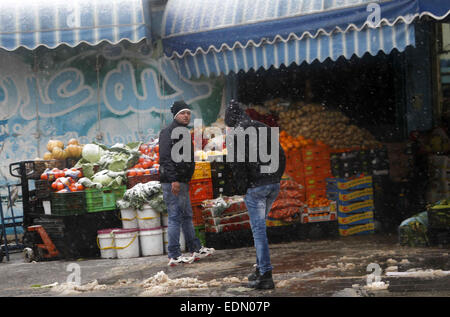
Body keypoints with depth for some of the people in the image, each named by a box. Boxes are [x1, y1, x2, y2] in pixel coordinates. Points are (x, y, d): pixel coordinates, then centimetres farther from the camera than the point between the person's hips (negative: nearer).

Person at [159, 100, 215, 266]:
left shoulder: (183, 132, 20)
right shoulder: (170, 131, -12)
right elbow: (166, 157, -21)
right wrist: (174, 179, -27)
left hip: (181, 182, 11)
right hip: (173, 182, -11)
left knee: (186, 216, 17)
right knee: (175, 217, -9)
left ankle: (195, 249, 26)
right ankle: (174, 256, -7)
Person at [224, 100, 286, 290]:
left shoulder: (236, 134, -6)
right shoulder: (264, 128, 15)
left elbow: (238, 163, -15)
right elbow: (281, 155, 14)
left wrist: (242, 185, -4)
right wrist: (277, 178, 15)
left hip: (255, 186, -7)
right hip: (274, 184, 7)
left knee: (258, 228, -5)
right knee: (259, 225, 19)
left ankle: (265, 275, -8)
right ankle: (261, 268, 23)